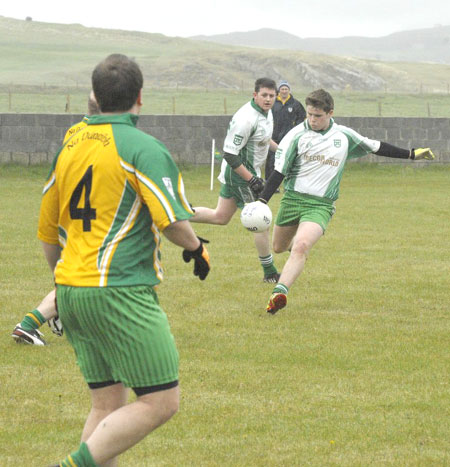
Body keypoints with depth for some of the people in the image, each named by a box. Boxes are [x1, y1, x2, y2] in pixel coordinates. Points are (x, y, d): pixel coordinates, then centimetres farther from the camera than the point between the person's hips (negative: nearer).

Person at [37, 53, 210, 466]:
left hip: (70, 292, 8)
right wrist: (196, 248, 5)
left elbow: (47, 233, 20)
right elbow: (173, 223, -17)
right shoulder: (144, 149, -9)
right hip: (119, 293, -8)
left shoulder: (69, 148, 13)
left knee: (107, 406, 14)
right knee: (161, 402, -5)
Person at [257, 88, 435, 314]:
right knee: (278, 248, 16)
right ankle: (297, 242, 53)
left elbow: (376, 147, 18)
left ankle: (279, 293, -32)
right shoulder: (296, 135, -5)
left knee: (301, 247, -25)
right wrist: (262, 201, -16)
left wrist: (412, 154, 21)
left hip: (321, 205, -1)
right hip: (292, 199, 1)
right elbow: (279, 171, -6)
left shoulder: (344, 136, 3)